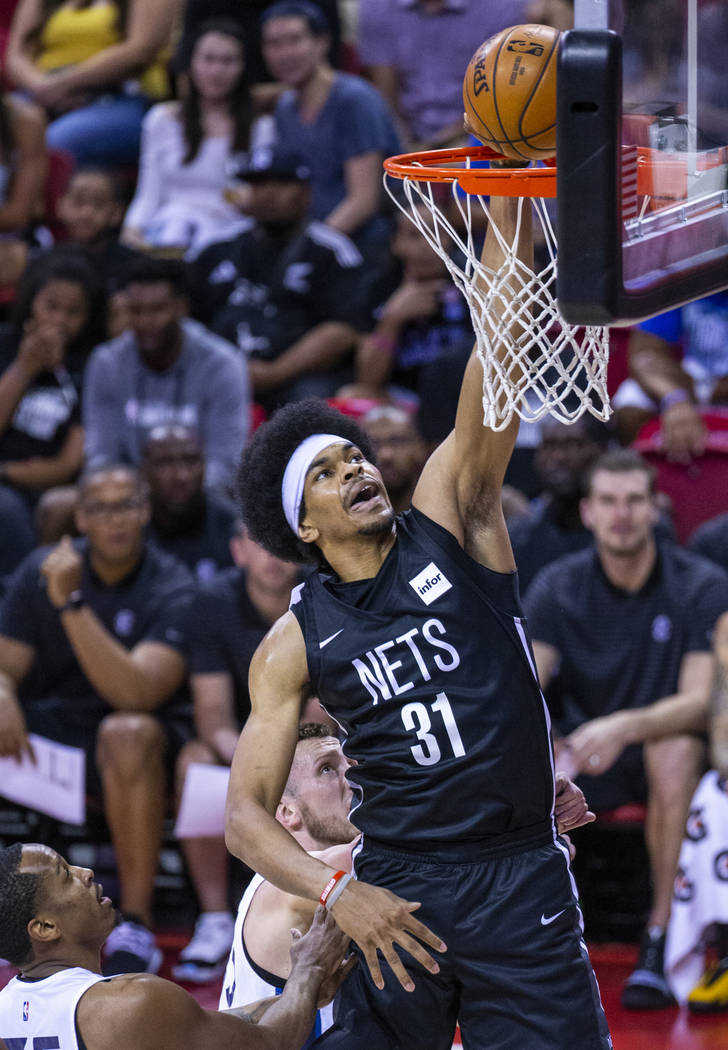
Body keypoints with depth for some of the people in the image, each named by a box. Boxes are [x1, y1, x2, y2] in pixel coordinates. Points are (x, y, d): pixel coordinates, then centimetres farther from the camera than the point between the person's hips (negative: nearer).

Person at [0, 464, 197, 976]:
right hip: (47, 729, 4)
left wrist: (71, 603, -32)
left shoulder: (173, 590, -12)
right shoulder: (42, 570, 1)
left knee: (127, 733, -39)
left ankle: (136, 926, -36)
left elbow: (135, 694, -26)